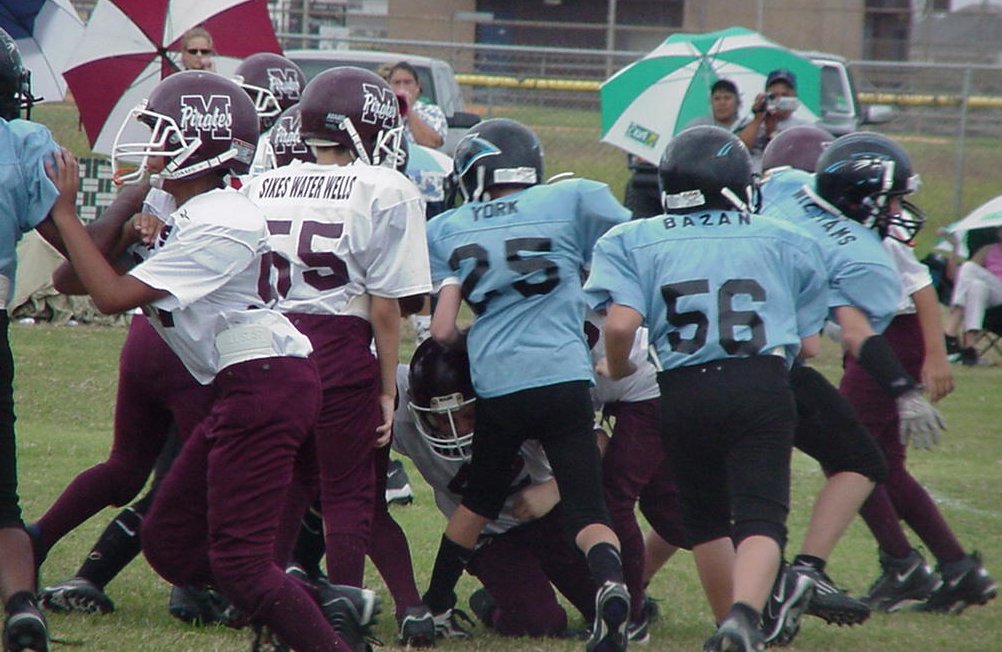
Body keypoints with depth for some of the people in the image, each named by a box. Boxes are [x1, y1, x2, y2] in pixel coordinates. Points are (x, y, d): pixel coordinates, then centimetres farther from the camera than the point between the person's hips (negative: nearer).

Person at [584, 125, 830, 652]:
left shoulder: (634, 243, 9)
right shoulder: (784, 243, 14)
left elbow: (621, 325, -6)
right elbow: (808, 346, 15)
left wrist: (617, 370, 14)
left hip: (685, 391, 1)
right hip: (764, 385, -1)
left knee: (706, 517, 21)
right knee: (760, 516, -6)